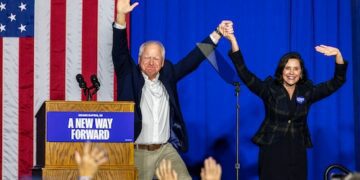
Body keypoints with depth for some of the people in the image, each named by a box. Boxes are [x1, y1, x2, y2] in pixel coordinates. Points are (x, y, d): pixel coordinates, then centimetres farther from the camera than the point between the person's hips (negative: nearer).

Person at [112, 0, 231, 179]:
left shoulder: (167, 75, 10)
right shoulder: (130, 76, 0)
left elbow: (193, 59, 13)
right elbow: (120, 54, -14)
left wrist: (217, 33, 9)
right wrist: (120, 16, -28)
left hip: (166, 150, 3)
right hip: (137, 152, -3)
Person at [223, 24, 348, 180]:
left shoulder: (307, 92, 3)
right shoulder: (269, 90, -4)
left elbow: (337, 82, -1)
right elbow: (244, 74, -13)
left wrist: (338, 55, -17)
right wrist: (233, 41, -22)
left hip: (297, 152, 3)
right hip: (272, 151, -2)